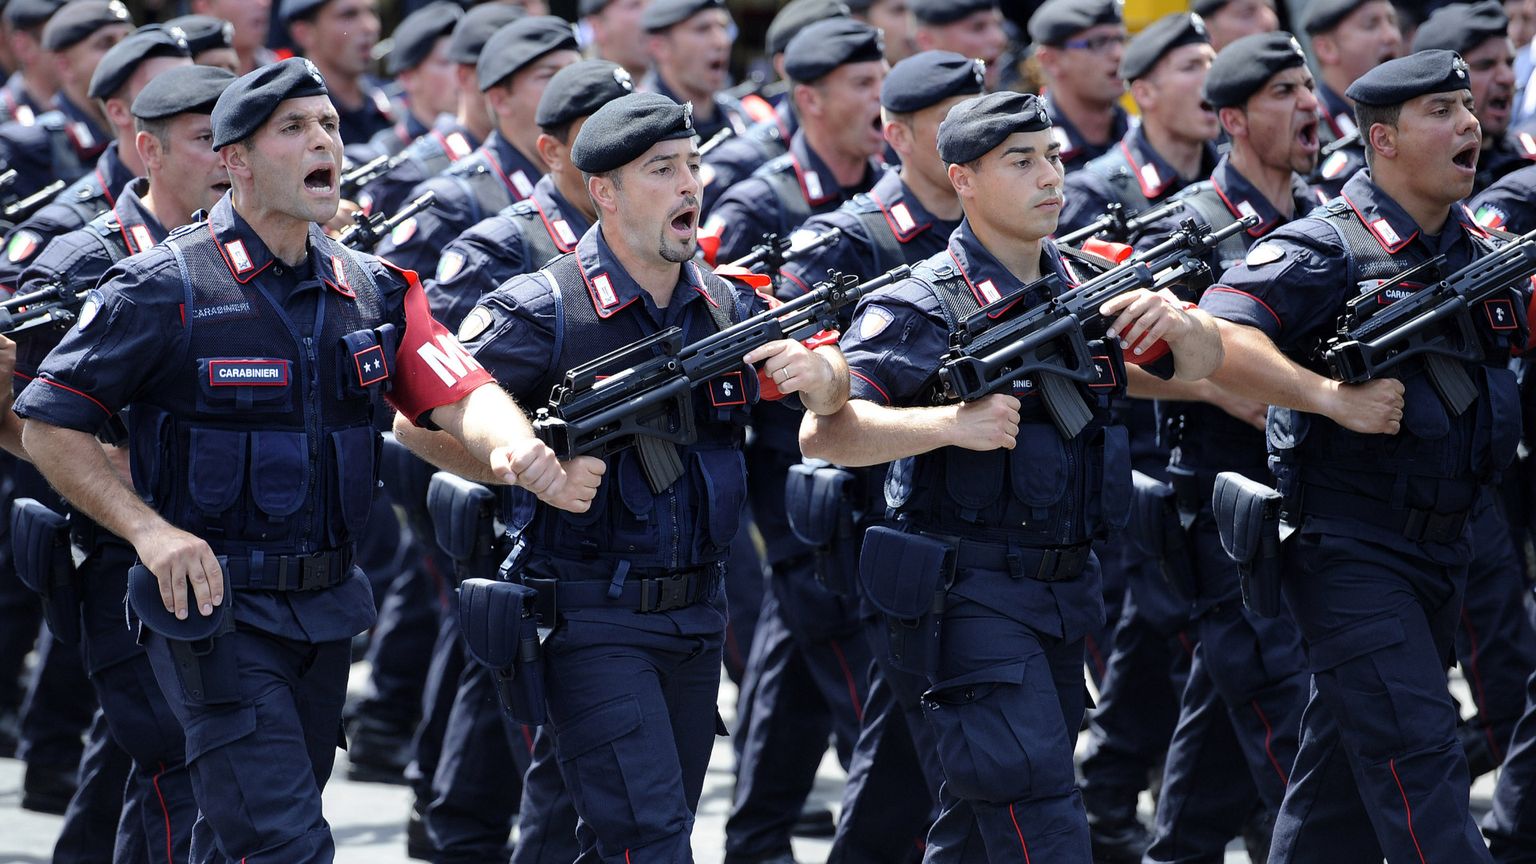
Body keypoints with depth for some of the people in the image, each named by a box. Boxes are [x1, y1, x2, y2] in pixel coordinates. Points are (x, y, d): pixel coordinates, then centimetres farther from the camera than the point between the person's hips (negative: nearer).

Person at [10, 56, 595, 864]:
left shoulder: (373, 292, 7)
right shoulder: (166, 290, -10)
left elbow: (459, 393, -6)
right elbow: (48, 423, -7)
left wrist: (516, 446, -30)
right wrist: (149, 528, -19)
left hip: (324, 610, 6)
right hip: (212, 607, -6)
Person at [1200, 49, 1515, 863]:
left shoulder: (1480, 247, 10)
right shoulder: (1325, 249, -13)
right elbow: (1211, 337, -25)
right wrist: (1333, 397, -29)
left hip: (1441, 544, 8)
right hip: (1350, 546, -8)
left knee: (1346, 772, 15)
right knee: (1416, 757, -14)